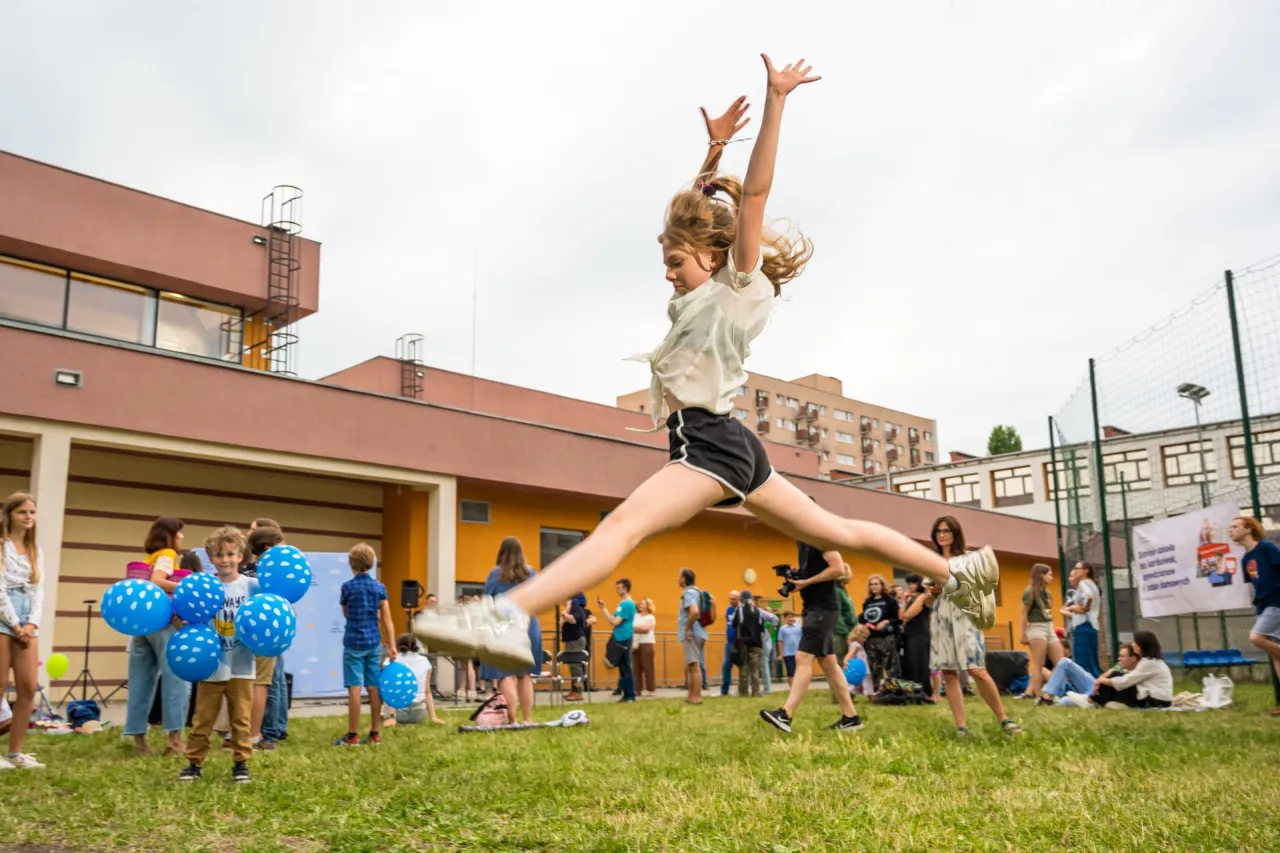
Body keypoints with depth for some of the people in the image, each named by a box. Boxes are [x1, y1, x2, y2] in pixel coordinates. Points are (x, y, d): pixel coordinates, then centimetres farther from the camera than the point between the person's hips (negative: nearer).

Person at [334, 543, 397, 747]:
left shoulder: (348, 587, -6)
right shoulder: (379, 587, 1)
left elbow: (346, 614, 8)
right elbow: (387, 619, 0)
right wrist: (392, 645, 1)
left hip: (354, 642, -3)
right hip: (374, 643, 3)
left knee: (355, 688, -2)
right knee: (374, 688, 7)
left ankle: (352, 735, 1)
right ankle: (375, 734, 12)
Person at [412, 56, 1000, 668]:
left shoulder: (743, 286, -4)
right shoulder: (706, 291, 19)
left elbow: (754, 192, -13)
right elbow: (694, 210, 30)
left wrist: (776, 99, -15)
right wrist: (715, 147, 26)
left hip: (711, 440, -10)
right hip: (720, 442, 10)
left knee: (623, 524, -30)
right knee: (836, 531, 15)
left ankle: (507, 617, -46)